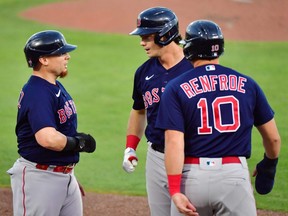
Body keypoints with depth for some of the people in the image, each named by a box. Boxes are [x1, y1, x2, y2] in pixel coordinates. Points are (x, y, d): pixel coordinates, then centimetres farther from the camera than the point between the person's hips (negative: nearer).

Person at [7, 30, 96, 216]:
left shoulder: (57, 87, 11)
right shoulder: (37, 92, -20)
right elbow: (48, 139, -33)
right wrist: (79, 142, -16)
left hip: (66, 177, 10)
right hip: (39, 178, -10)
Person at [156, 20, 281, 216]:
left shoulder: (176, 88, -1)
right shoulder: (247, 84, 5)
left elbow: (174, 143, -12)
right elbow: (273, 138, 11)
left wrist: (175, 191, -14)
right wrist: (269, 166, 31)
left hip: (192, 177, 0)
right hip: (235, 175, 0)